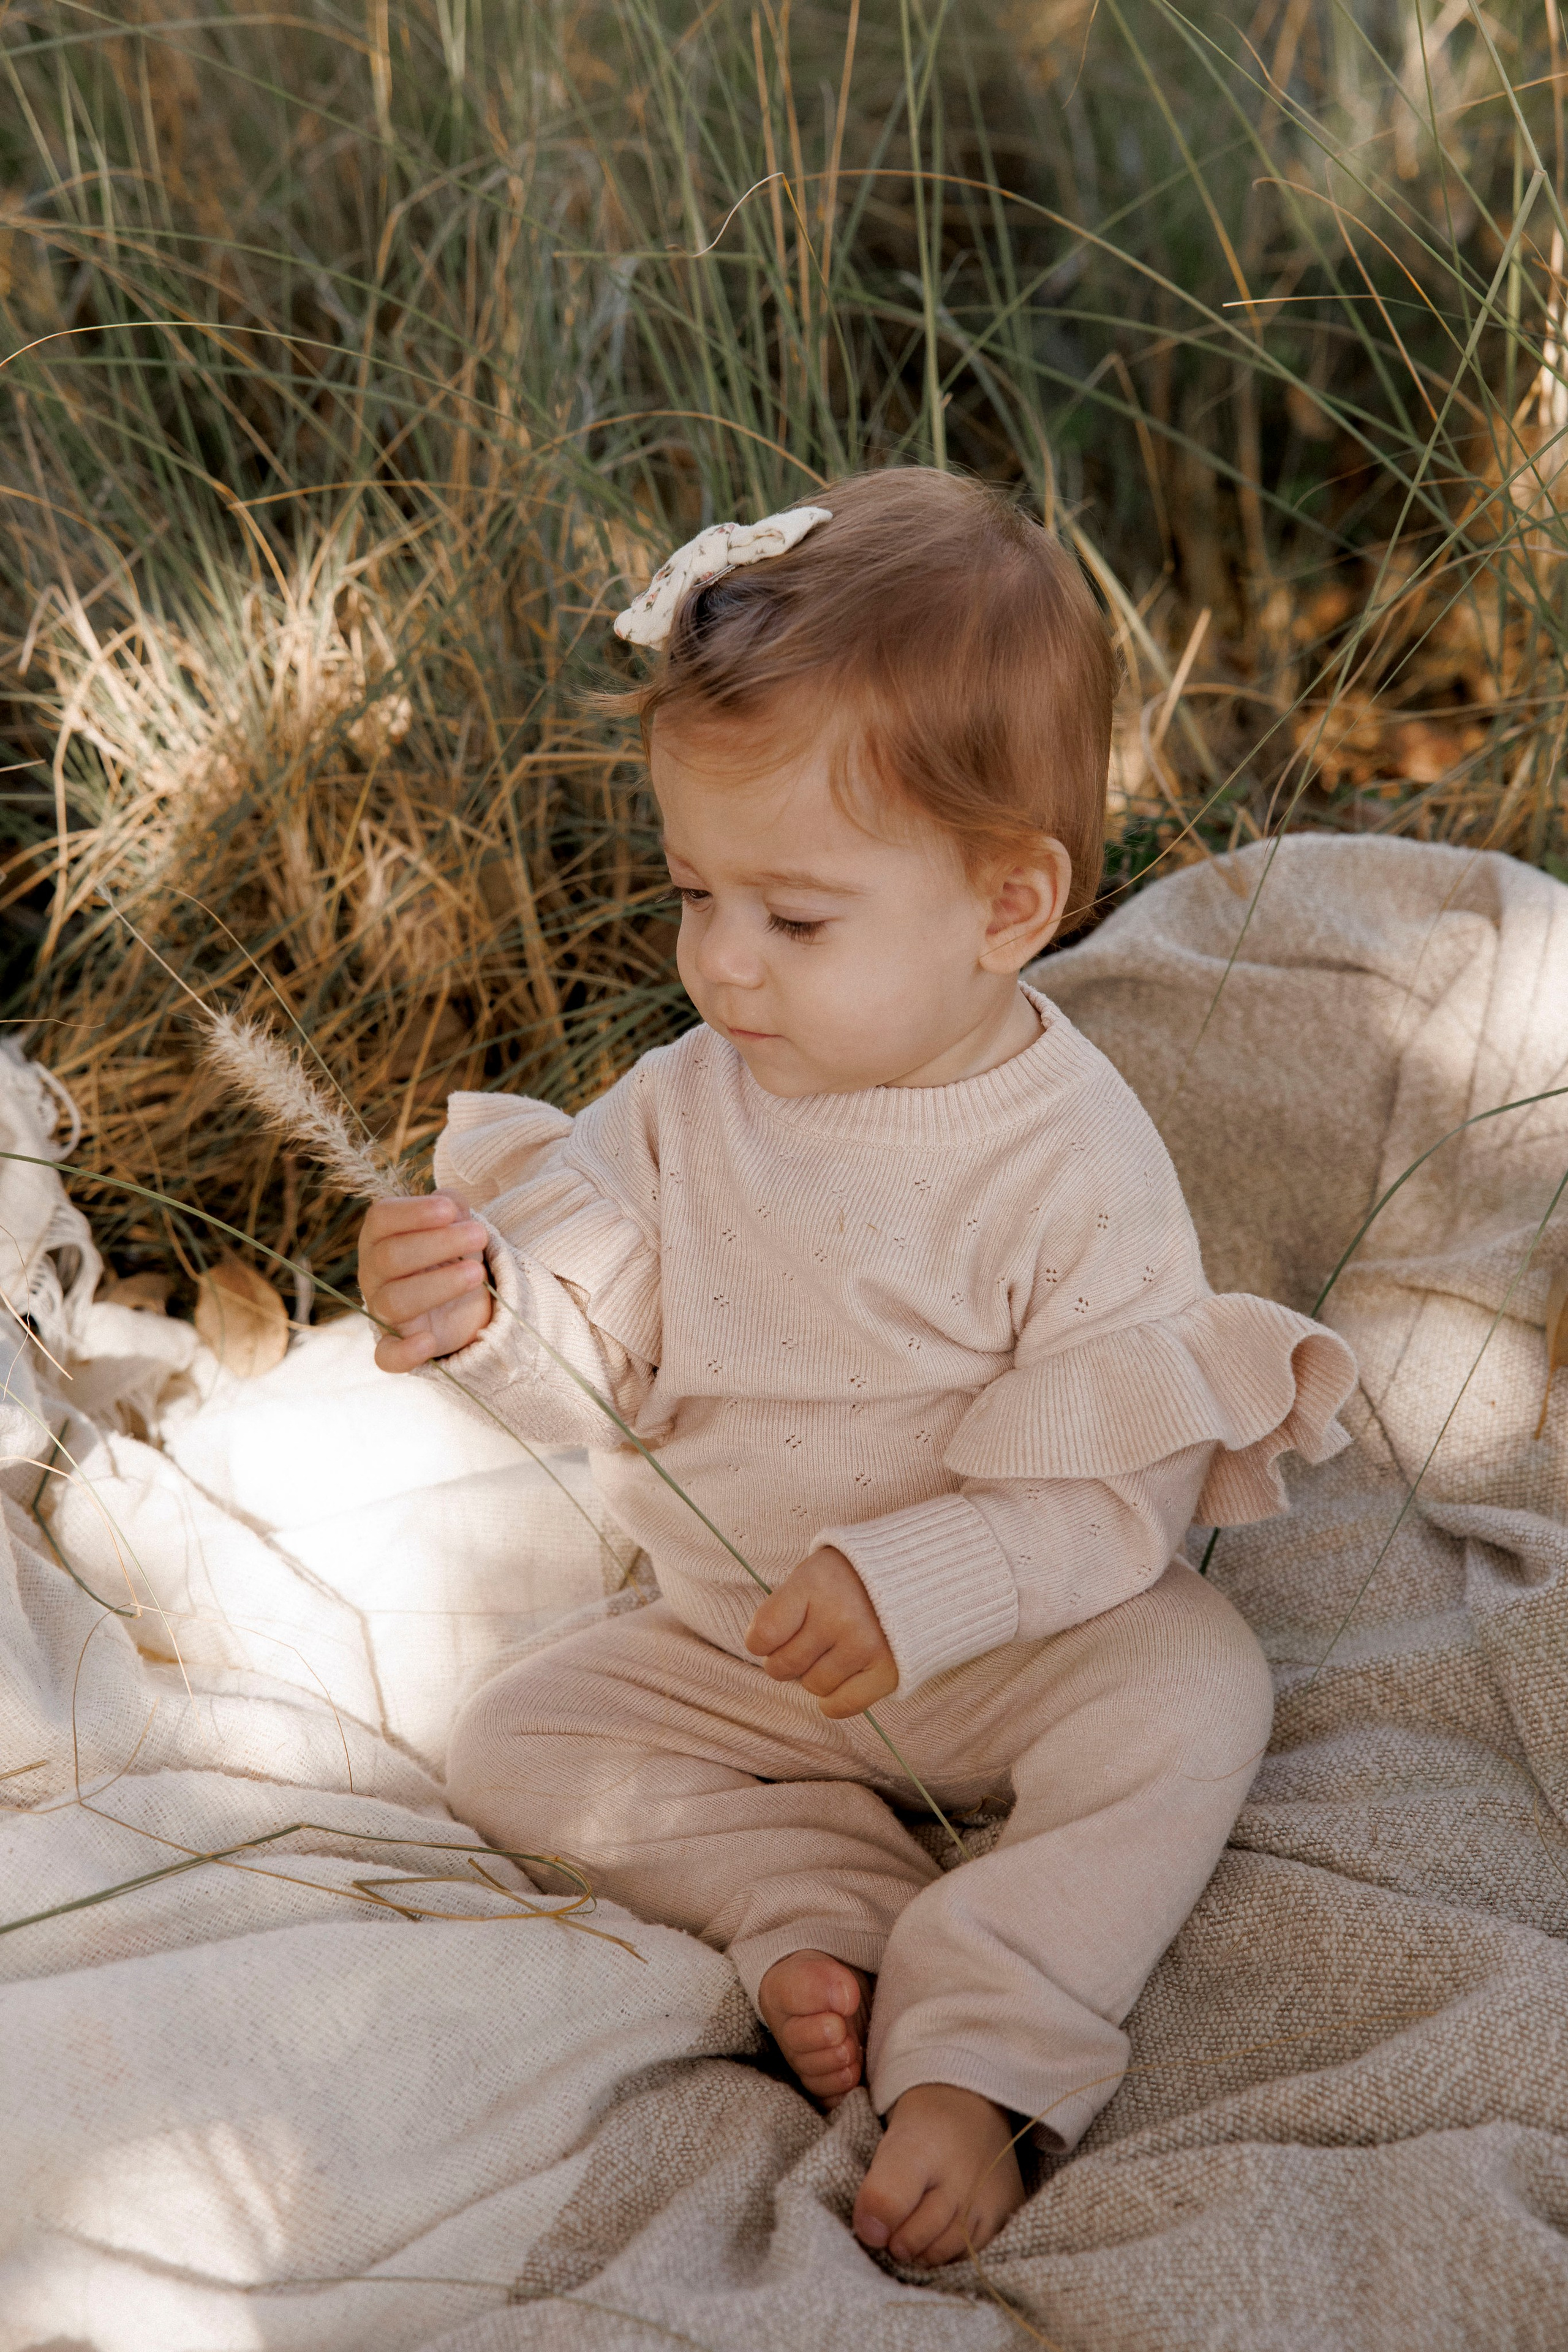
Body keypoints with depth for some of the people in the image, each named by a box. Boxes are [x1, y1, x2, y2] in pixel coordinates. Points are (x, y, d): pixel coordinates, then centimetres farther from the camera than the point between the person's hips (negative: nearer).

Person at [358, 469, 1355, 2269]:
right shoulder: (686, 1107, -8)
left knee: (1193, 1692, -30)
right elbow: (599, 1367, -7)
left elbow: (1127, 1489, -21)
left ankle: (975, 2058, -26)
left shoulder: (1072, 1160, -21)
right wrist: (488, 1311, -29)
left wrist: (921, 1584, -35)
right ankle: (818, 1908, -15)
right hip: (736, 1640, 4)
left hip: (1020, 1638, -4)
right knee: (510, 1746, -9)